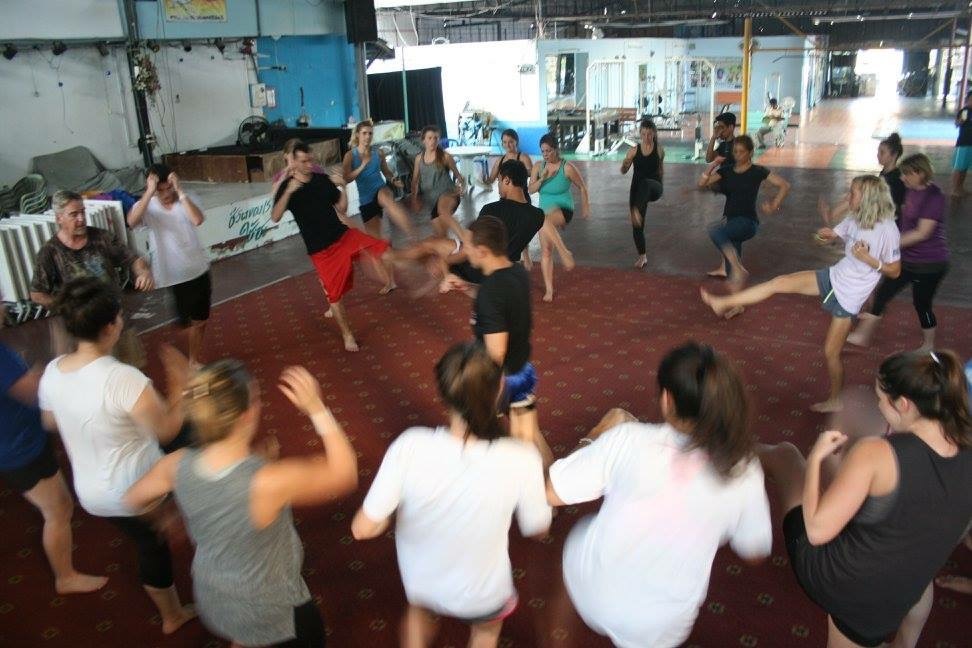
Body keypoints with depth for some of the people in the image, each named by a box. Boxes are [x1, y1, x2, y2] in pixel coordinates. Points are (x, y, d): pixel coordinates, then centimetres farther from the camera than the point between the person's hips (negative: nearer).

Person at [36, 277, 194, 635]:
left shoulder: (52, 372, -9)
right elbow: (166, 429, -20)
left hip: (93, 494, 7)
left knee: (150, 546, 28)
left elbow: (51, 423, 11)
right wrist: (179, 386, -7)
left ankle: (172, 615, 50)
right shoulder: (123, 378, -32)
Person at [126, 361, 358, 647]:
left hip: (211, 599, 5)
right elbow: (345, 474, -24)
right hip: (271, 609, -4)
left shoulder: (177, 466, -22)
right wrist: (317, 409, -28)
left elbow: (134, 499, 1)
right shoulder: (270, 482, -40)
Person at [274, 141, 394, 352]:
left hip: (343, 235, 3)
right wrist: (288, 192, -29)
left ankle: (389, 283, -3)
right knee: (334, 295, 4)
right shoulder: (286, 188, -5)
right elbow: (275, 218, -19)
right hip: (320, 250, -3)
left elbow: (341, 207, 7)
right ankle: (347, 335, 19)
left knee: (378, 249, -22)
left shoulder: (323, 179, 4)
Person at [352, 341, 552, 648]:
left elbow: (363, 528, -24)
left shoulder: (411, 446, -31)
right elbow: (537, 527, -11)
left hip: (420, 583, 1)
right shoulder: (521, 459, -30)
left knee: (419, 609, 39)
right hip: (482, 593, 0)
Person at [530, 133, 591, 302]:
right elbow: (531, 190, -3)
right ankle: (549, 290, 12)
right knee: (545, 251, 3)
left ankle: (565, 252, -36)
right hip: (545, 212, 6)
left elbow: (582, 187, 0)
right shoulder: (538, 167, 3)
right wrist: (543, 178, -18)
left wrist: (585, 208, 3)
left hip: (563, 210, -6)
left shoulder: (567, 167, -11)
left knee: (544, 220, -41)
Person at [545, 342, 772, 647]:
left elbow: (552, 493, -15)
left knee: (583, 530, 29)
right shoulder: (744, 472, -15)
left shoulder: (630, 439, -23)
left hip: (592, 597, -1)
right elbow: (755, 551, 0)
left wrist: (595, 436, -2)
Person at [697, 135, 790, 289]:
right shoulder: (726, 170, 8)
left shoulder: (757, 171, -3)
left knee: (715, 231, -33)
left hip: (747, 222, -5)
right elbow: (701, 184, 1)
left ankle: (739, 270, -29)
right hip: (729, 221, 5)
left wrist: (774, 207, -10)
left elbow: (784, 185, -2)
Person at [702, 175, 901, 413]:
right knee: (778, 283, -4)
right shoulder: (854, 219, -1)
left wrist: (868, 259, -27)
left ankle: (835, 401, 23)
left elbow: (895, 271, -13)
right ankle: (725, 304, 3)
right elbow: (830, 237, 10)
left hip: (848, 296, -6)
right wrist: (826, 235, -14)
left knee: (830, 351, 2)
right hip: (834, 277, 6)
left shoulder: (888, 230, -19)